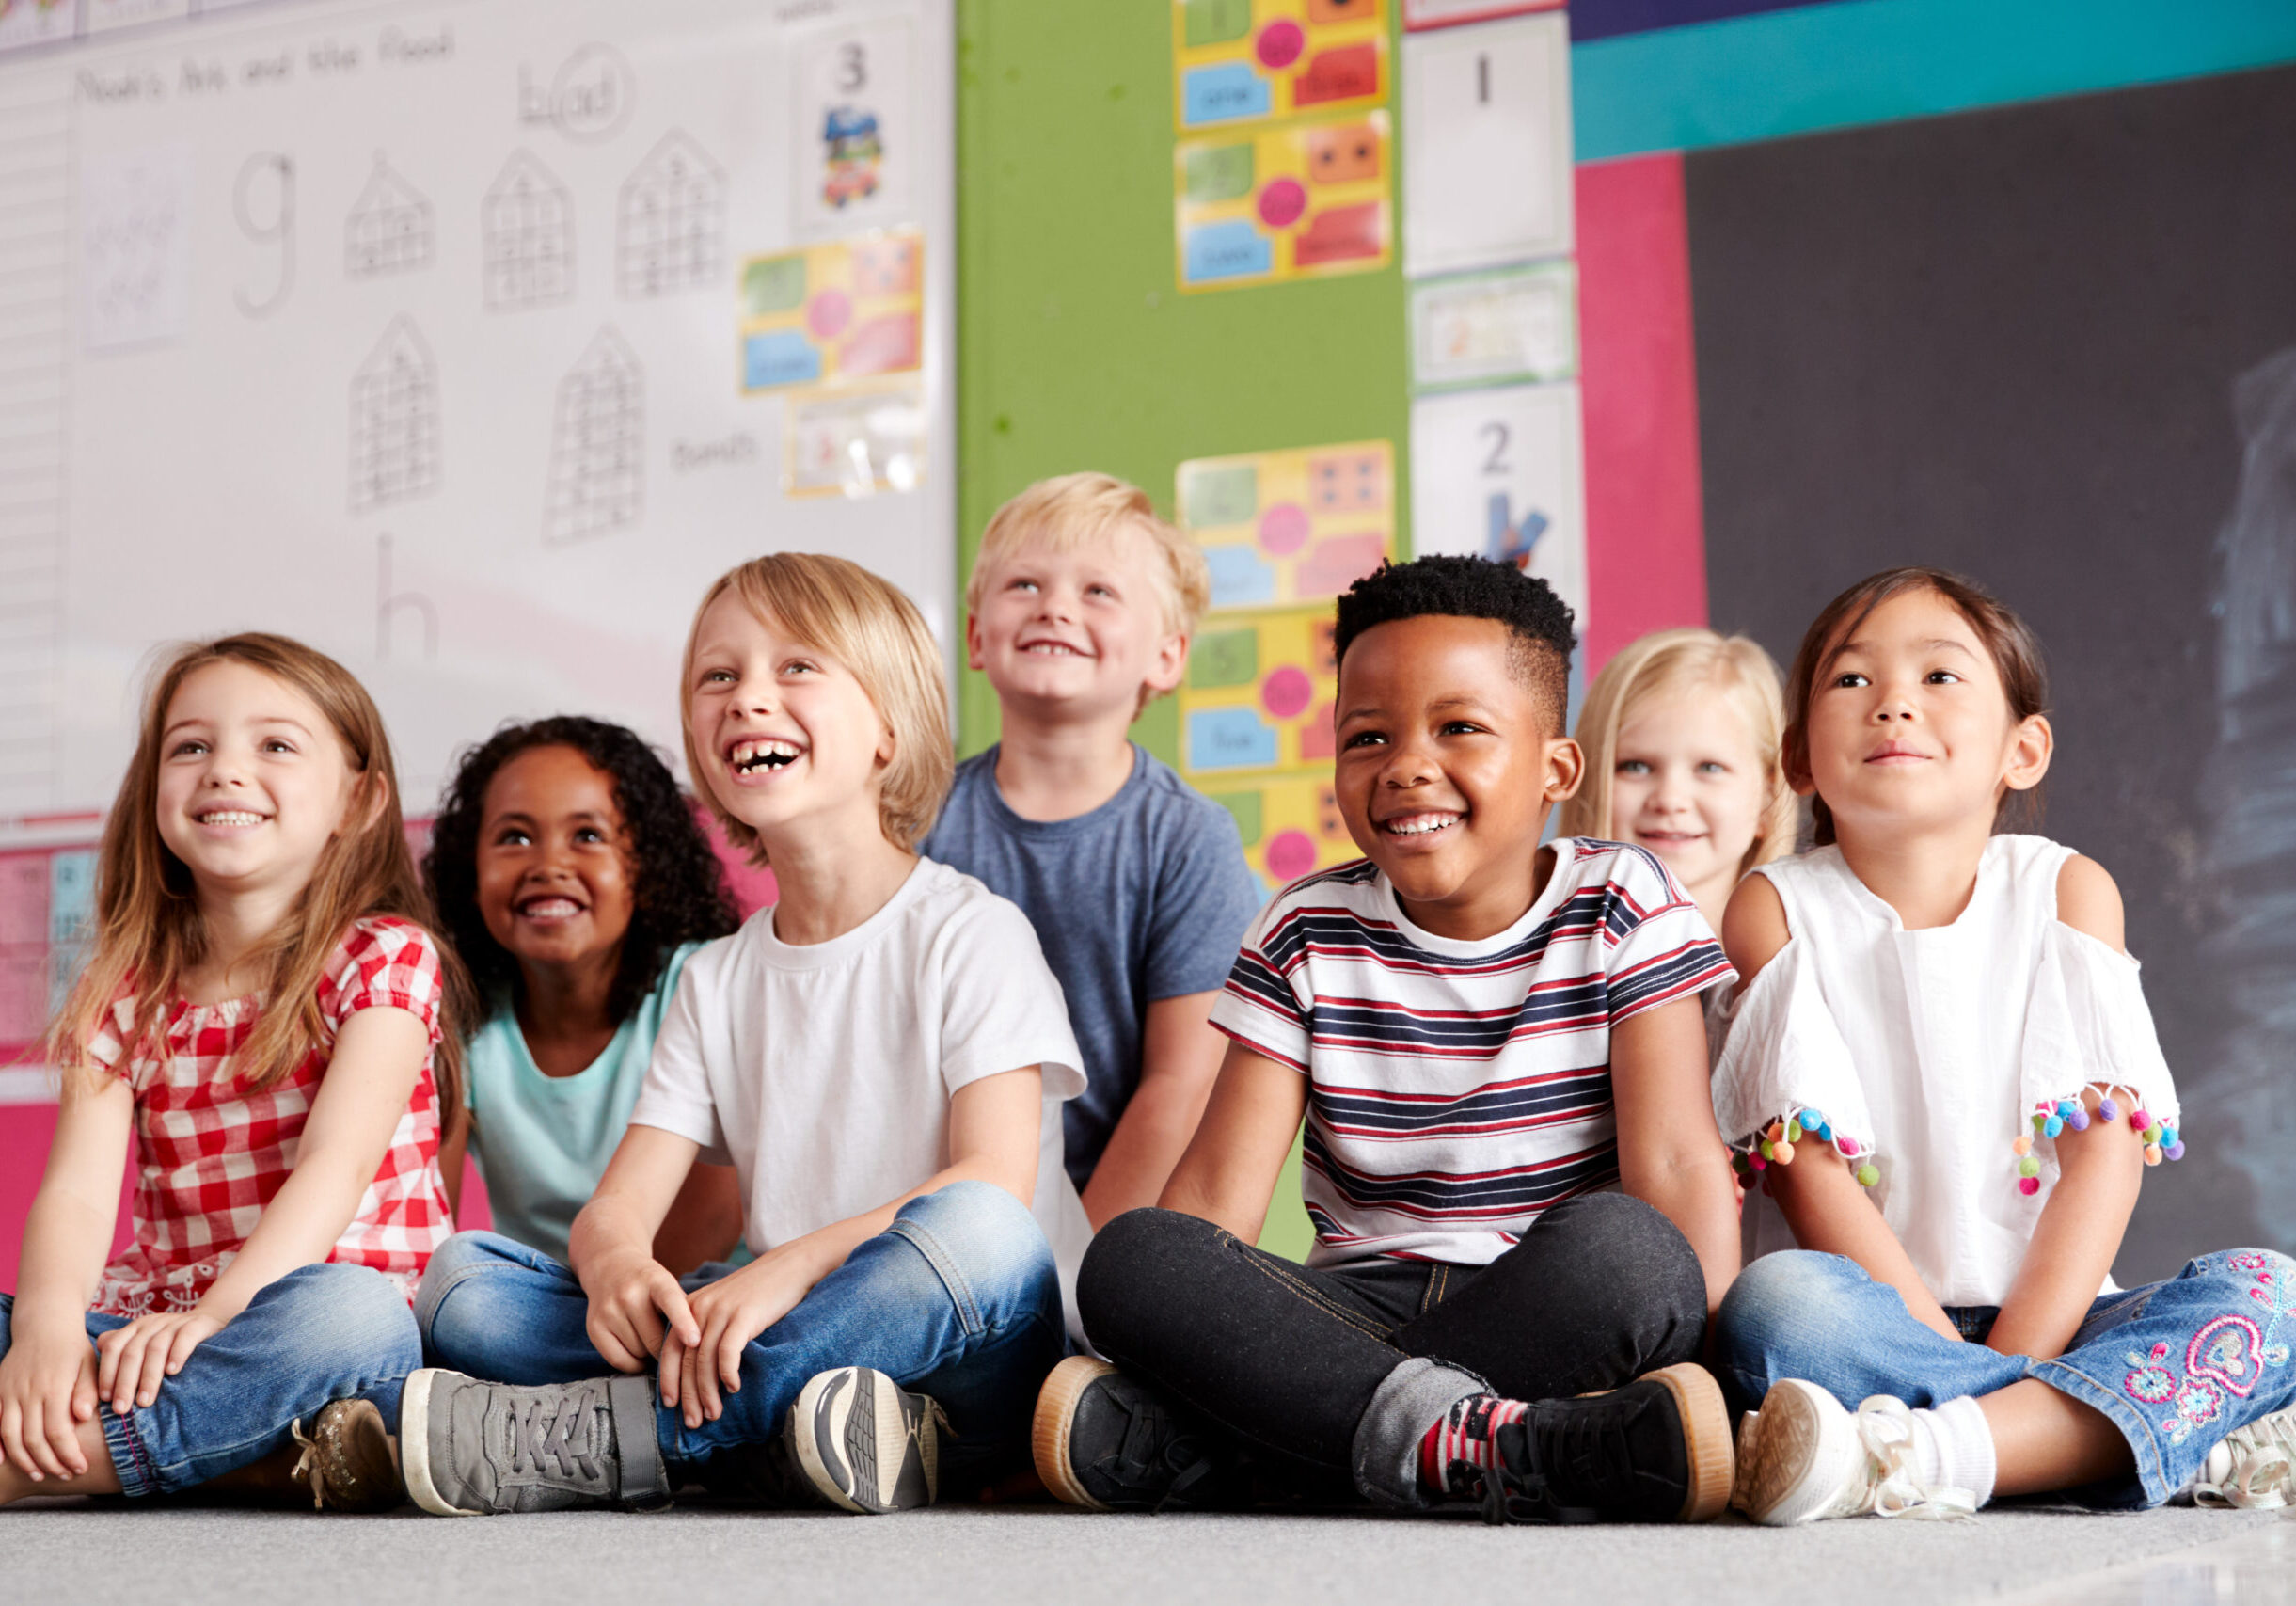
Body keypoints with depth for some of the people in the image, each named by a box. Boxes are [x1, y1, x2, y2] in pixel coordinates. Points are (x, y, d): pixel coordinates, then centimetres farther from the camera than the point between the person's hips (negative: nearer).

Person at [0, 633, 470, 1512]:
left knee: (344, 1316, -38)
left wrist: (215, 1313, -31)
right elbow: (77, 1189, -5)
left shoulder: (385, 960, -1)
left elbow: (336, 1162, -15)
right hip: (158, 1322, 4)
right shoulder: (124, 994, 10)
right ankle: (269, 1457, -28)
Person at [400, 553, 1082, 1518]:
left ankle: (597, 1437, -31)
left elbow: (995, 1185, -14)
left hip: (953, 1359, -4)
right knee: (477, 1302, -12)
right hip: (794, 1346, 5)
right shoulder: (716, 981, 15)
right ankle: (776, 1436, -30)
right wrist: (613, 1265, -20)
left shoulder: (970, 934, -1)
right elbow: (623, 1201, 6)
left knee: (974, 1229, -38)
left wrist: (788, 1269, -28)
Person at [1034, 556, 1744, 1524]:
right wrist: (1155, 1342, -16)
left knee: (1621, 1246, -36)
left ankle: (1189, 1444, -35)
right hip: (1359, 1314, 2)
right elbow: (1216, 1191, 0)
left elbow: (1674, 1161, -7)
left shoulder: (1625, 909, 2)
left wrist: (1708, 1349, -22)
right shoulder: (1305, 937, 7)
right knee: (1128, 1256, -24)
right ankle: (1477, 1441, -39)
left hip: (1552, 1318, -1)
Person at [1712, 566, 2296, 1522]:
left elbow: (2106, 1148, -4)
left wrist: (2014, 1356, -17)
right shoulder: (1777, 908, 1)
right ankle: (2190, 1441, -30)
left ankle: (1944, 1454, -39)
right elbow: (1809, 1169, -9)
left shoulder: (2067, 890, 6)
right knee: (1774, 1303, -34)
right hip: (1879, 1319, -2)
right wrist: (1973, 1363, -19)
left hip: (2050, 1317, 2)